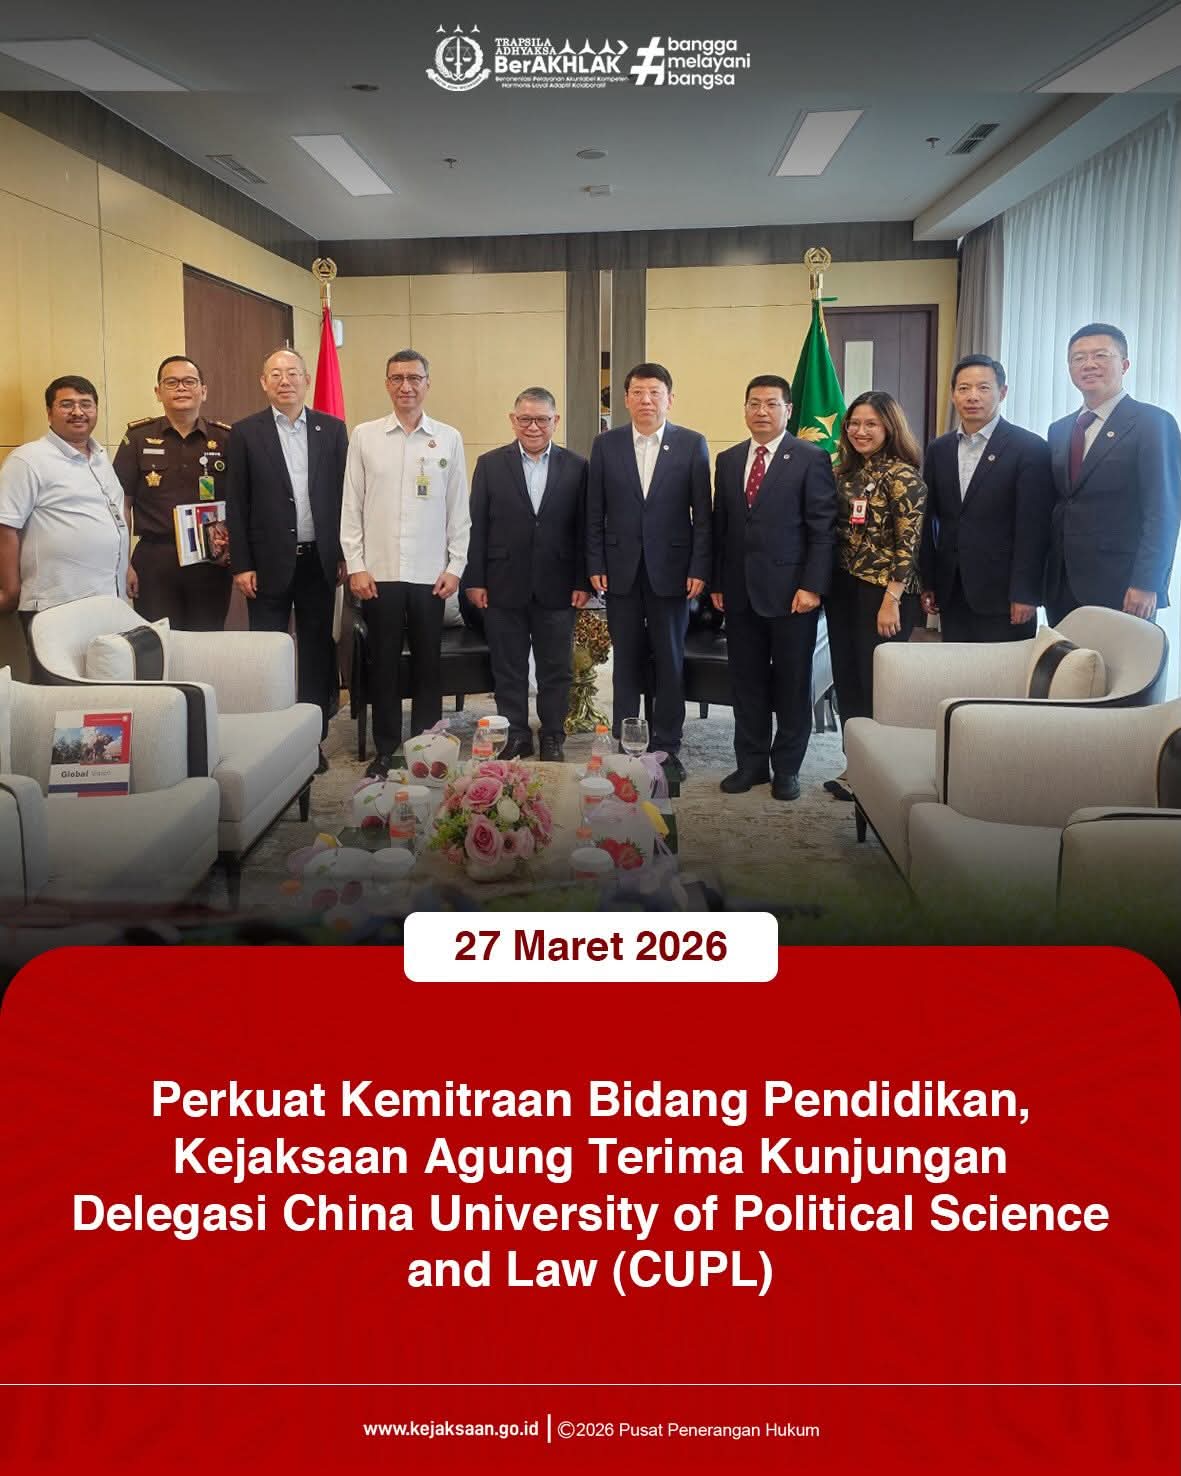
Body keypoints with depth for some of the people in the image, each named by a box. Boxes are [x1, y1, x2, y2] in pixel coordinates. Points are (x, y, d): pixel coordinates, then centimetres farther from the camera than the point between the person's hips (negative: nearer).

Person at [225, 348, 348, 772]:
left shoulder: (332, 429, 6)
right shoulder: (246, 432, 0)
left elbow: (344, 493, 6)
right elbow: (236, 504, -1)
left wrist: (345, 555, 2)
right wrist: (241, 565, -6)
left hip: (319, 559, 2)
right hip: (269, 561, -2)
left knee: (317, 650, 8)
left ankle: (313, 738, 17)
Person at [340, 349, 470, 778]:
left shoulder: (449, 439, 4)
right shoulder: (364, 436, 3)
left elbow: (459, 510, 5)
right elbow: (351, 506, 3)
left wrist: (456, 567, 1)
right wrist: (356, 565, -2)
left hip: (430, 574, 0)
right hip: (379, 573, 0)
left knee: (428, 663, 7)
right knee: (383, 663, 6)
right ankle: (386, 749, 17)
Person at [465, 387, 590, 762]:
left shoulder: (576, 467, 3)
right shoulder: (490, 464, 3)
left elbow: (584, 528, 2)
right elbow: (477, 526, 2)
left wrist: (583, 582, -2)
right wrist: (474, 580, -3)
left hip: (557, 587, 0)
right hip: (504, 587, 0)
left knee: (556, 670, 8)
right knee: (508, 670, 8)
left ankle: (553, 740, 20)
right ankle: (515, 738, 19)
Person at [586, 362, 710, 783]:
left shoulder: (692, 444, 1)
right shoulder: (606, 444, 5)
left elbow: (702, 513, -1)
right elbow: (594, 512, 5)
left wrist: (699, 568, -7)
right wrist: (595, 565, -1)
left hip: (671, 570, -1)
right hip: (621, 570, 1)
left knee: (670, 662, 5)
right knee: (626, 662, 8)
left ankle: (666, 747, 14)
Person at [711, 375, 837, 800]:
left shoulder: (811, 459, -3)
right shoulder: (728, 460, 12)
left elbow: (823, 528, -7)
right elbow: (720, 526, 13)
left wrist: (812, 586, -13)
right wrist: (717, 582, 9)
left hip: (791, 590, -4)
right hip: (740, 591, 4)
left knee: (792, 685, 5)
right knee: (746, 682, 9)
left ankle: (787, 767, 17)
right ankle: (751, 762, 20)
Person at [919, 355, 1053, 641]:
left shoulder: (1030, 448, -5)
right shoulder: (938, 449, 11)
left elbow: (1033, 528, -9)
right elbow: (929, 520, 12)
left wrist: (1025, 595, -13)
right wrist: (926, 583, 8)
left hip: (1003, 596, -4)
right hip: (951, 594, 5)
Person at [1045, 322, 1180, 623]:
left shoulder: (1153, 423, -4)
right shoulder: (1059, 430, 15)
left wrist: (1146, 585, -18)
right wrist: (1043, 579, 8)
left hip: (1121, 589, -5)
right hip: (1062, 588, 5)